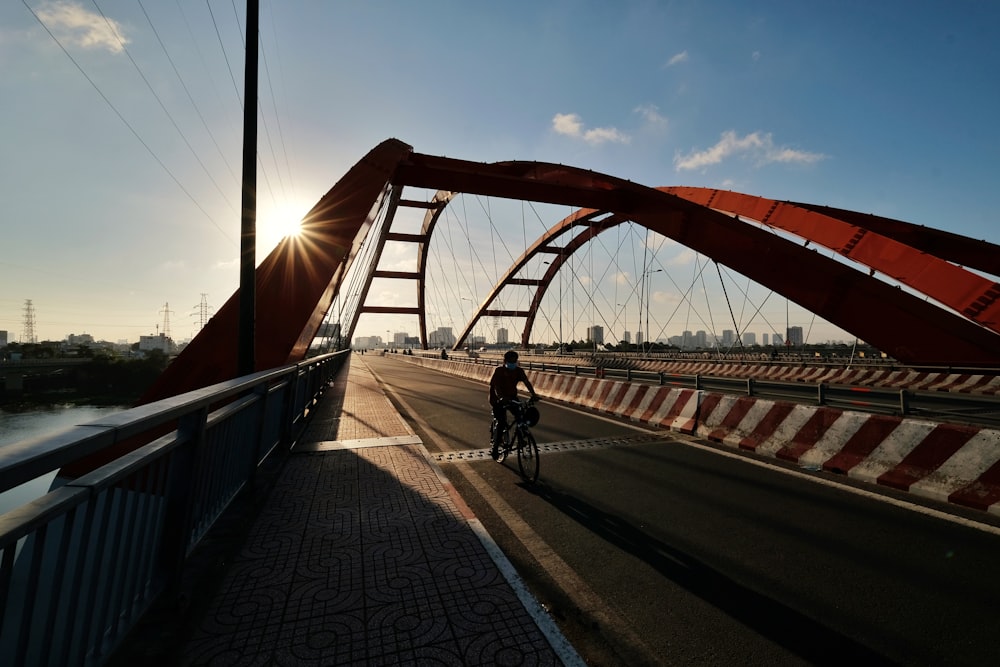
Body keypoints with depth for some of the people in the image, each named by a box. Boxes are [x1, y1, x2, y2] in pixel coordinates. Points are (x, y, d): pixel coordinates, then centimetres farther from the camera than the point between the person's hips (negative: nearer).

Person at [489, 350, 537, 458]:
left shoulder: (519, 370, -8)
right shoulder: (499, 370, -19)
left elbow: (527, 382, -20)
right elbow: (496, 386, -30)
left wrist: (533, 394, -38)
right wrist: (501, 398, -49)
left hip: (511, 397, 4)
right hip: (498, 399, -4)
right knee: (502, 423, -11)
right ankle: (495, 448, 4)